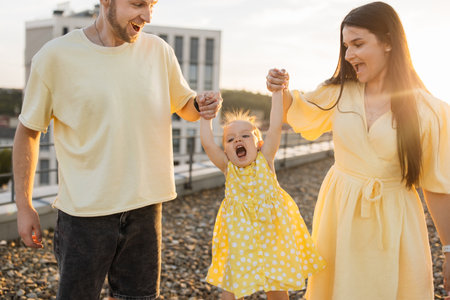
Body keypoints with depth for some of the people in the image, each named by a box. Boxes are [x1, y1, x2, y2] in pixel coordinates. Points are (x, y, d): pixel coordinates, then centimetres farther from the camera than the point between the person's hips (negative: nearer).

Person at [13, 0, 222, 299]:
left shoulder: (158, 50, 1)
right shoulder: (55, 56, -8)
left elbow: (184, 104, 16)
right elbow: (28, 131, 1)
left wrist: (202, 105, -9)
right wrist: (24, 206, 1)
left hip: (145, 206, 3)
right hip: (85, 212, -3)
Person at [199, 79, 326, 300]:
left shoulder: (264, 160, -5)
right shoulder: (227, 167, -3)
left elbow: (275, 127, -12)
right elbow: (207, 143, -13)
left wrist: (277, 91, -12)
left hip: (270, 230, 0)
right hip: (239, 237, 1)